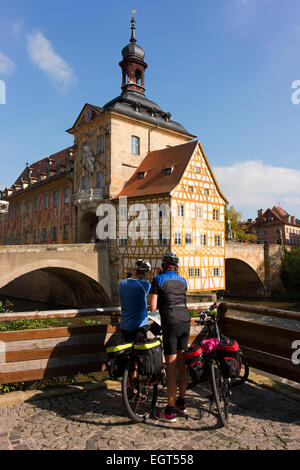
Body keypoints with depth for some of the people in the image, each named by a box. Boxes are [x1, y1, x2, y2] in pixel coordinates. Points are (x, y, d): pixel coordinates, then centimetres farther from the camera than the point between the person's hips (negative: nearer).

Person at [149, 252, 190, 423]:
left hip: (171, 324, -6)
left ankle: (170, 412, 10)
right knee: (182, 364, 17)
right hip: (186, 321, 6)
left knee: (171, 367, 1)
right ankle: (182, 402, 30)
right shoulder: (183, 281, 12)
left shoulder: (158, 279, -4)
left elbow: (153, 307, -7)